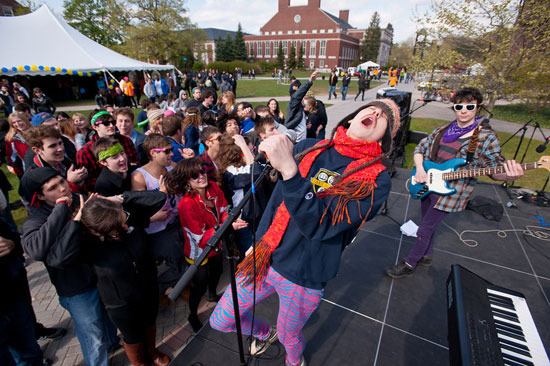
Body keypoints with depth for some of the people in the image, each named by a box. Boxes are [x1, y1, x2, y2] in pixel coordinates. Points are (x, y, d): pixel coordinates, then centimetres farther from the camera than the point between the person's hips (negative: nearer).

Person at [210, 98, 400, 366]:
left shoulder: (376, 180, -15)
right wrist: (260, 241, 13)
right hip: (264, 259, 4)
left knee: (288, 337, 22)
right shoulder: (308, 148, -2)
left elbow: (319, 225, -28)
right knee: (220, 321, 15)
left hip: (304, 278, -3)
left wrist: (288, 170, -39)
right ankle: (265, 334, 48)